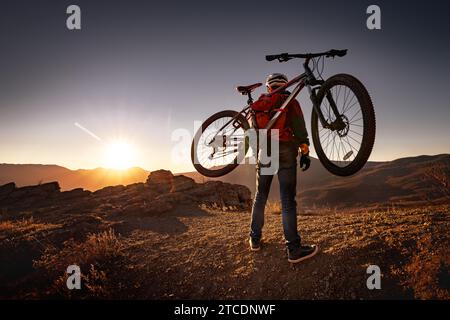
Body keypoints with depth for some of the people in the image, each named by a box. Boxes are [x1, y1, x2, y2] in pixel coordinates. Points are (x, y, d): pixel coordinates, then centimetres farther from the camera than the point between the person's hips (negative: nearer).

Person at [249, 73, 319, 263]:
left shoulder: (259, 103, 15)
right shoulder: (290, 101, 5)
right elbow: (299, 128, -5)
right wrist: (305, 151, -4)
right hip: (285, 152, -3)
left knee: (260, 197, 14)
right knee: (288, 201, -7)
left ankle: (255, 240, 20)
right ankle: (293, 249, -8)